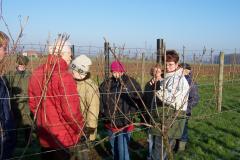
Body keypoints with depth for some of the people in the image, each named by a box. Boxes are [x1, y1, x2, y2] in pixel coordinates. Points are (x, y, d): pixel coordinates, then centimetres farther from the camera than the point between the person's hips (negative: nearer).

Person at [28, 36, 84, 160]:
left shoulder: (36, 74, -1)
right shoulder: (64, 76, -22)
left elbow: (32, 105, 7)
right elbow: (71, 111, -23)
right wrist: (80, 128, -6)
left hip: (44, 136, 6)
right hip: (64, 137, -6)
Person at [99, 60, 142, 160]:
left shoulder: (131, 83, -8)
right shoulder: (106, 84, 1)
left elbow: (139, 99, -4)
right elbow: (100, 100, 10)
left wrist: (130, 112, -10)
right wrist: (104, 112, 0)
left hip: (125, 123, -4)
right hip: (110, 123, 4)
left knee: (123, 150, -5)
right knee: (114, 148, 21)